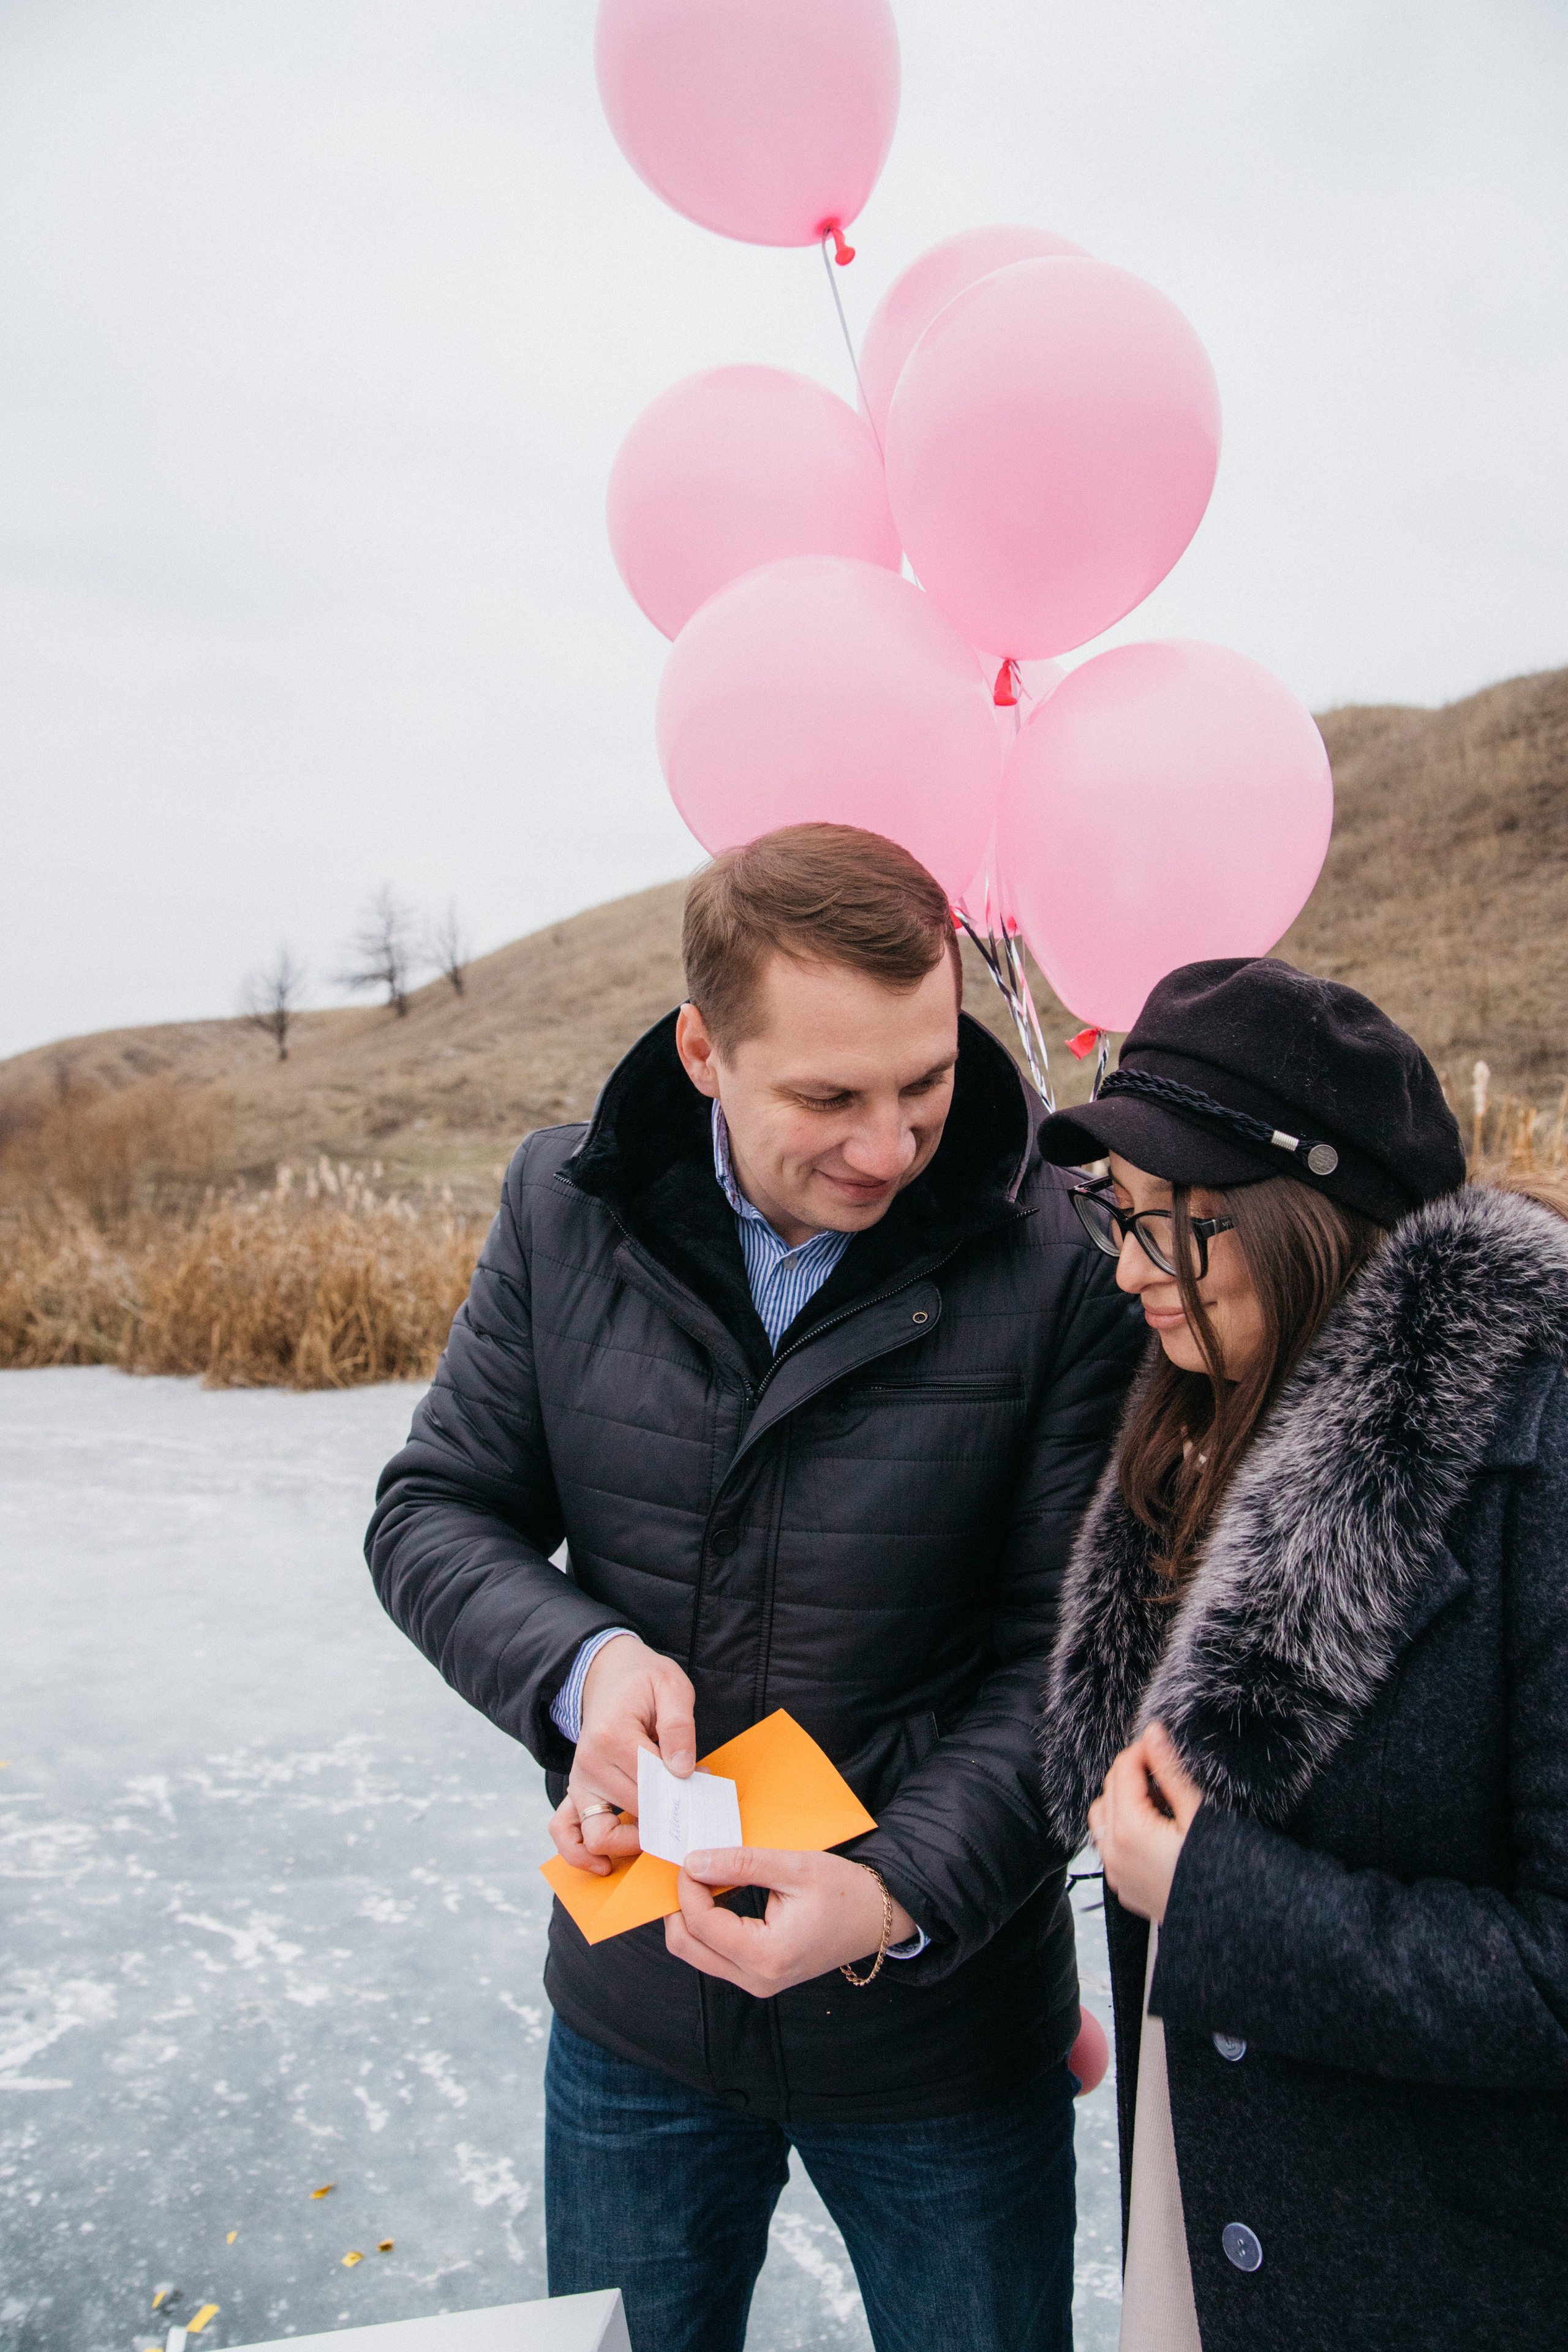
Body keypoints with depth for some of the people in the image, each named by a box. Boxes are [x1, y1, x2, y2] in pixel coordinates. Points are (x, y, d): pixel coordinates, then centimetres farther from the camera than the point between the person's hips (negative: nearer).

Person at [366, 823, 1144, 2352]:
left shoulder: (1062, 1263, -19)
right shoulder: (568, 1207, -9)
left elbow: (1067, 1653, -14)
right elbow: (432, 1513, -2)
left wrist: (903, 1893, -25)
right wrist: (581, 1658, -20)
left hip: (940, 2027, -2)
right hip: (634, 2003, 3)